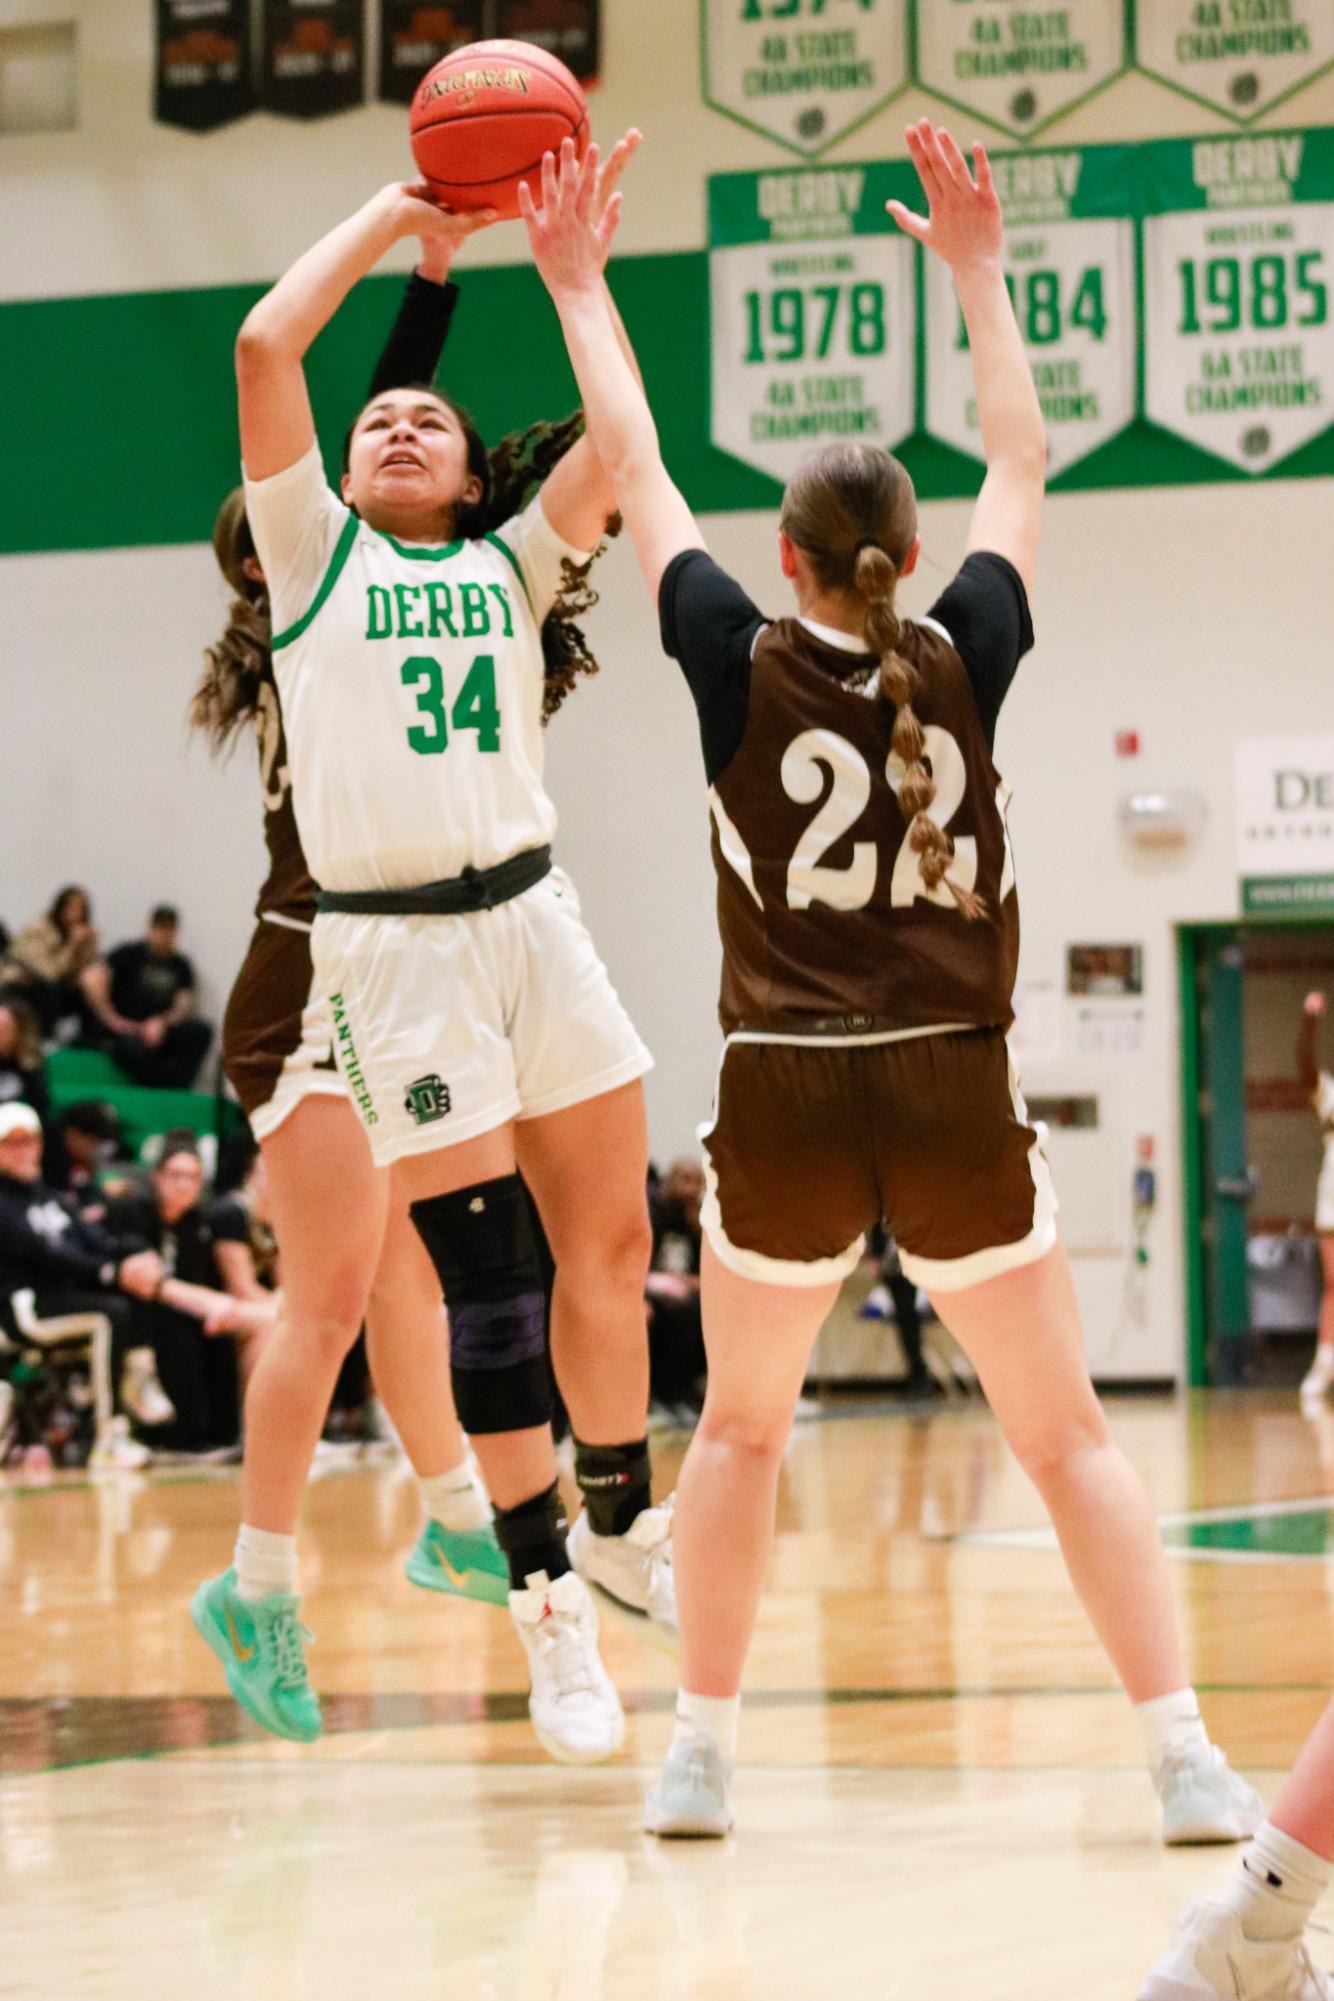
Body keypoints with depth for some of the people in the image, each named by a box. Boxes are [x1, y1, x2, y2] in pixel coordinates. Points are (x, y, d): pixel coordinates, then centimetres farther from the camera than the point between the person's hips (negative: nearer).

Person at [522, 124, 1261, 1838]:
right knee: (1065, 1435, 5)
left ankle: (701, 1756, 14)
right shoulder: (964, 662, 1)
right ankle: (1186, 1760, -5)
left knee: (739, 1427, 18)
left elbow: (634, 473, 10)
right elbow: (1020, 466, 16)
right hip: (956, 1092, 0)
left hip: (784, 1099, 0)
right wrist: (979, 273, 24)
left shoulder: (743, 666, -1)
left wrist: (577, 286, 20)